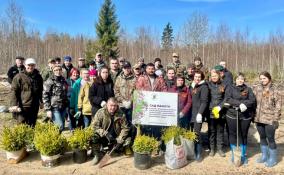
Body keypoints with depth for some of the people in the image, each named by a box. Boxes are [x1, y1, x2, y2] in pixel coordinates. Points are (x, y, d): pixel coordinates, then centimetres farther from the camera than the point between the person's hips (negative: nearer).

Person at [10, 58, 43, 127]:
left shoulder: (38, 77, 9)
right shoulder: (19, 76, -5)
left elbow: (40, 90, 19)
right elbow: (14, 91, -8)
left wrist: (41, 101, 16)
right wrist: (14, 104, -14)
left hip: (35, 106, 5)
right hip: (23, 106, -4)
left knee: (32, 125, 15)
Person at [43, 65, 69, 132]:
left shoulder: (63, 80, 12)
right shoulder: (50, 81, -5)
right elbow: (45, 96, -9)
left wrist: (67, 105, 15)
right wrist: (48, 109, -13)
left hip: (63, 108, 6)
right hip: (54, 108, -6)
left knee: (62, 126, 9)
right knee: (60, 127, -11)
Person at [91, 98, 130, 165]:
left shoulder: (121, 114, -9)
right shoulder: (100, 112, -14)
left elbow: (125, 128, -4)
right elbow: (94, 126, -15)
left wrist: (120, 141, -15)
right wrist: (105, 133, -27)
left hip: (115, 138, 2)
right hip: (103, 138, -2)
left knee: (127, 141, -20)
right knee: (93, 137, -29)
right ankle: (97, 155, -2)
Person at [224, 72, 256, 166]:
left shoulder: (248, 89, 10)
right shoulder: (230, 88, 4)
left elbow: (252, 100, -3)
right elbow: (228, 99, -10)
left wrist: (244, 104, -20)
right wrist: (240, 104, -20)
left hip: (246, 116, 2)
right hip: (232, 115, -1)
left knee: (243, 135, 10)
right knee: (233, 134, 5)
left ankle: (243, 156, 25)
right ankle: (234, 155, 19)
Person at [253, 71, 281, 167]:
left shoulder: (275, 90, -7)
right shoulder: (257, 88, 5)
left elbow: (278, 105, -8)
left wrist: (276, 119, -11)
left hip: (270, 119, -4)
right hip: (259, 118, 5)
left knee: (270, 139, 4)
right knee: (262, 138, 16)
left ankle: (273, 159, 21)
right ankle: (264, 156, 32)